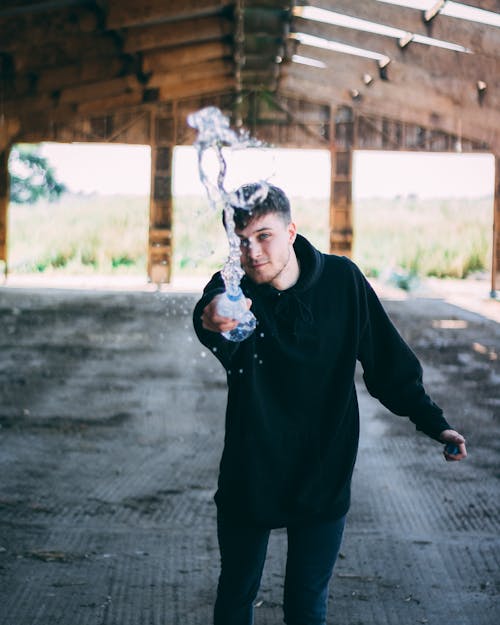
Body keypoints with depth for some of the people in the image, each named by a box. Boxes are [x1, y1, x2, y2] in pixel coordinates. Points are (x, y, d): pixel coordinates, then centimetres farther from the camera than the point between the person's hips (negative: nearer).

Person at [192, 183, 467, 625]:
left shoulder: (342, 280, -9)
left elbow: (388, 360, 2)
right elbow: (219, 331, -40)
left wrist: (431, 420, -3)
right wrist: (213, 323, -64)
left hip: (323, 477, 0)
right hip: (250, 477, 0)